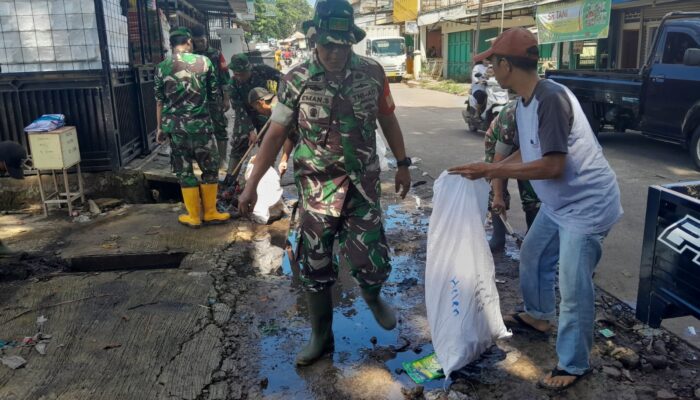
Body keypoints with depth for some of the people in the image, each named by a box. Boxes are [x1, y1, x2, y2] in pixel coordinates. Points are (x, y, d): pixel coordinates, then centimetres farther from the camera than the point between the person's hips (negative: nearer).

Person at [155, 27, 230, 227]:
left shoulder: (162, 67, 2)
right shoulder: (204, 62, -2)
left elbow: (160, 101, 6)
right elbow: (214, 96, 3)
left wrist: (160, 128, 16)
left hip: (175, 127, 2)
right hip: (201, 125, -1)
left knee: (184, 172, 10)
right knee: (210, 169, 12)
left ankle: (193, 216, 15)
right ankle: (210, 212, 18)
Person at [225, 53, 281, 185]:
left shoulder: (261, 70, -23)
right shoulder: (233, 85, -23)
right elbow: (240, 111, -23)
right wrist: (250, 131, -28)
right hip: (245, 116, -1)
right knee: (238, 145, -8)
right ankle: (229, 182, -5)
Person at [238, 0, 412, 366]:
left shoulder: (372, 72, -3)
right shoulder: (296, 81, -7)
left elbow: (387, 119, 10)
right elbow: (276, 134, -3)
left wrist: (402, 164, 11)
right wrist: (251, 185, -4)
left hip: (362, 185, 1)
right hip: (316, 189, 0)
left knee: (373, 262, 1)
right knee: (315, 267, 6)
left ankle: (372, 297, 39)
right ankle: (321, 336, 28)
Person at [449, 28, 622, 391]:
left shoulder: (551, 98, -26)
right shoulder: (523, 103, 4)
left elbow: (553, 166, -29)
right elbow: (525, 155, 12)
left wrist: (493, 170, -23)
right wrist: (487, 172, 1)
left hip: (588, 205, -10)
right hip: (558, 203, 10)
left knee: (573, 287, -4)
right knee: (532, 256, 22)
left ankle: (573, 365, 13)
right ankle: (538, 316, 45)